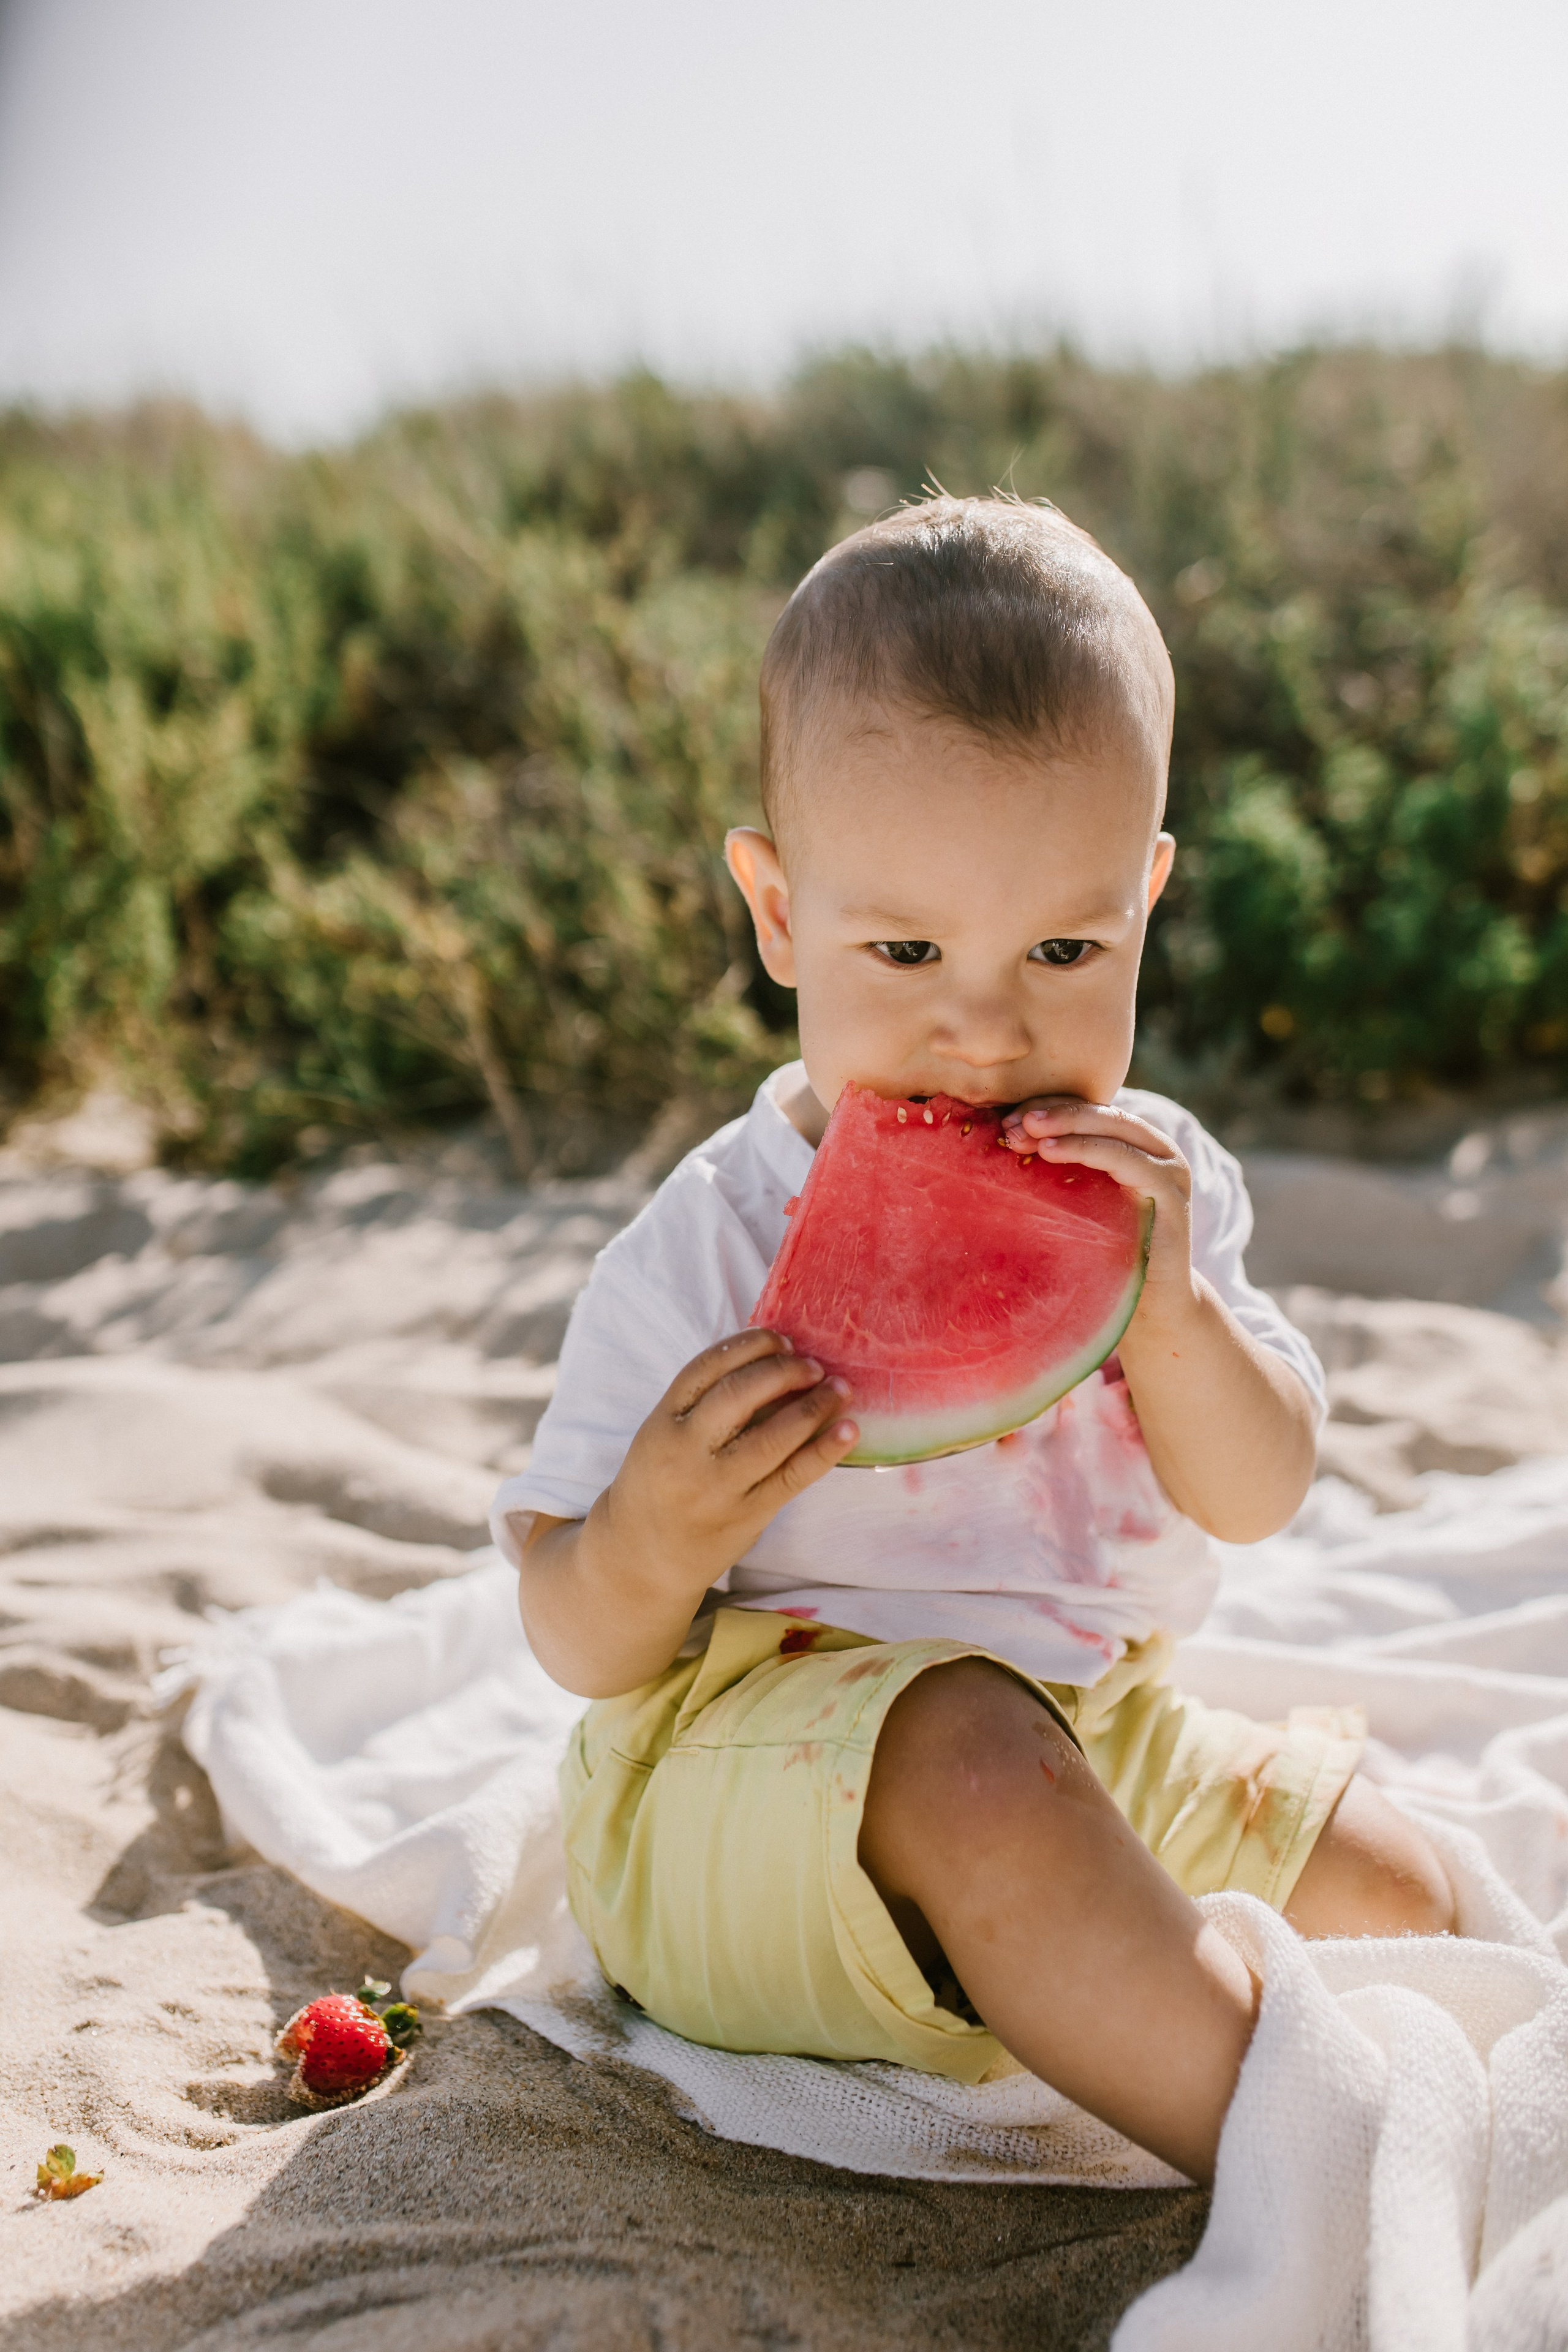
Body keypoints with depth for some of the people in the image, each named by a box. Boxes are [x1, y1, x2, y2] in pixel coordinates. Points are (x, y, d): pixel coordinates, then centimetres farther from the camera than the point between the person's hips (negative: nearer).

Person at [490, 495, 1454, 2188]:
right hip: (738, 1761, -6)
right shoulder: (705, 1254, -16)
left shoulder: (1152, 1187, -2)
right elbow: (574, 1644, -11)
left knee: (1386, 1887, 6)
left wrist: (1164, 1305, -25)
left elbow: (1259, 1503, -7)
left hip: (1087, 1721, 6)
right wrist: (648, 1548, -36)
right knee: (974, 1762, -37)